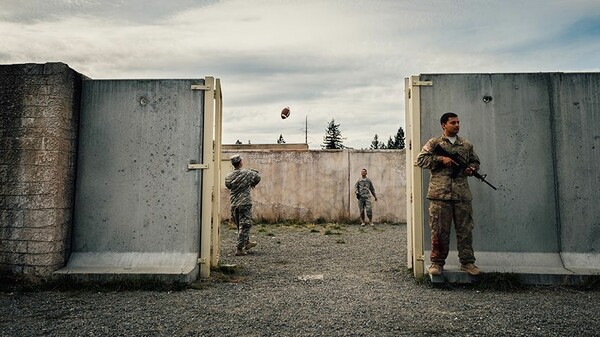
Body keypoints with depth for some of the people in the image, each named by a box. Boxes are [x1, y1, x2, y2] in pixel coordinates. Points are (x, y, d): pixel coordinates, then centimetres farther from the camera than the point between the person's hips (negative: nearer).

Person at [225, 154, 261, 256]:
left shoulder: (228, 177, 0)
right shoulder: (247, 173, -8)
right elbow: (258, 177, 9)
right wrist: (252, 184, 28)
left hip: (234, 204, 5)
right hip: (245, 203, -5)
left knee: (240, 225, 20)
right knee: (244, 226, 0)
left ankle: (247, 243, 38)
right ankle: (239, 249, -2)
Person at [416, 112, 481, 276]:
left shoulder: (466, 145, 17)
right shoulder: (433, 143, 5)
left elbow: (475, 161, 27)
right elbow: (421, 159, -3)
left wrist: (471, 169, 4)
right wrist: (441, 159, -13)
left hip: (462, 195, 4)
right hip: (440, 195, -3)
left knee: (465, 230, 7)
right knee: (439, 231, 1)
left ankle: (467, 262, 18)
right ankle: (437, 262, 11)